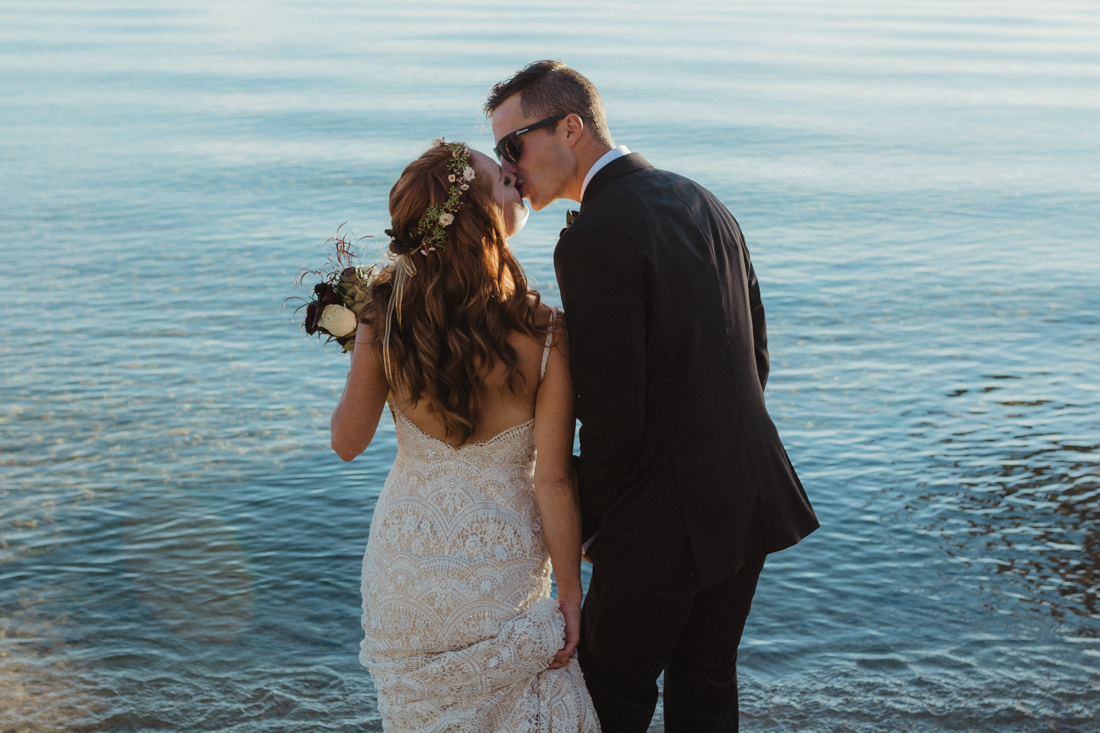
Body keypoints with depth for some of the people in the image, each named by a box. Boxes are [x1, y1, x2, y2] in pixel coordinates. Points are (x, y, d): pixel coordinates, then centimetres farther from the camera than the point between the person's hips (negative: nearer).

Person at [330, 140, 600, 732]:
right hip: (500, 564, -2)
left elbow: (347, 441, -4)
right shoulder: (543, 336, -21)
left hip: (406, 556, 2)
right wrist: (570, 593, -5)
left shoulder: (383, 317, -15)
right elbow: (552, 479, -16)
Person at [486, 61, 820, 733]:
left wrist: (580, 524, -5)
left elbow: (613, 417, -20)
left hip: (663, 525, -8)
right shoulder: (704, 202, 6)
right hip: (749, 498, 8)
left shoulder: (594, 240, -20)